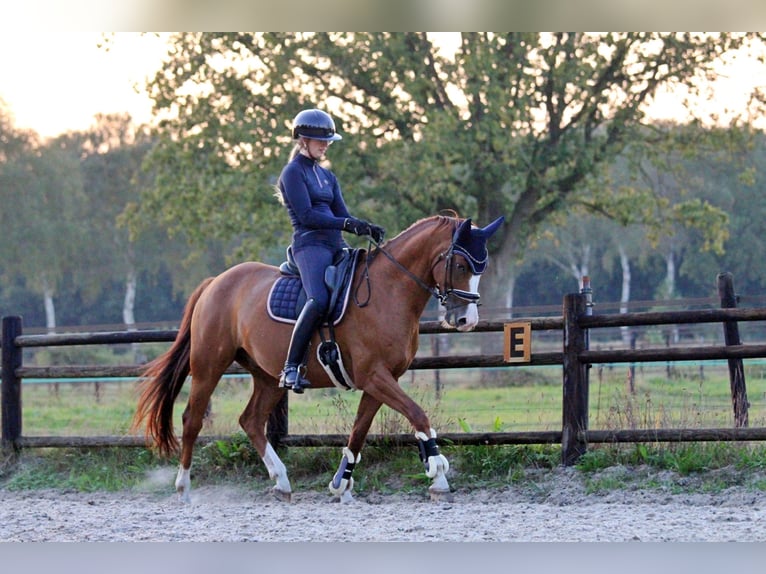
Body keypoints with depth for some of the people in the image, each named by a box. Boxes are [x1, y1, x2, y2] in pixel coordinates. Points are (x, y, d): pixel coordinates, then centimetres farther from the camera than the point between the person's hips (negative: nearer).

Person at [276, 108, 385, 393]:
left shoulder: (327, 176, 23)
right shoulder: (293, 172, -1)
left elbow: (342, 214, 15)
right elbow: (306, 215, -12)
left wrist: (367, 228, -6)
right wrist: (348, 224, -19)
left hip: (336, 246, 9)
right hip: (310, 244, -9)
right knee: (319, 300, -31)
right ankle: (291, 368, -31)